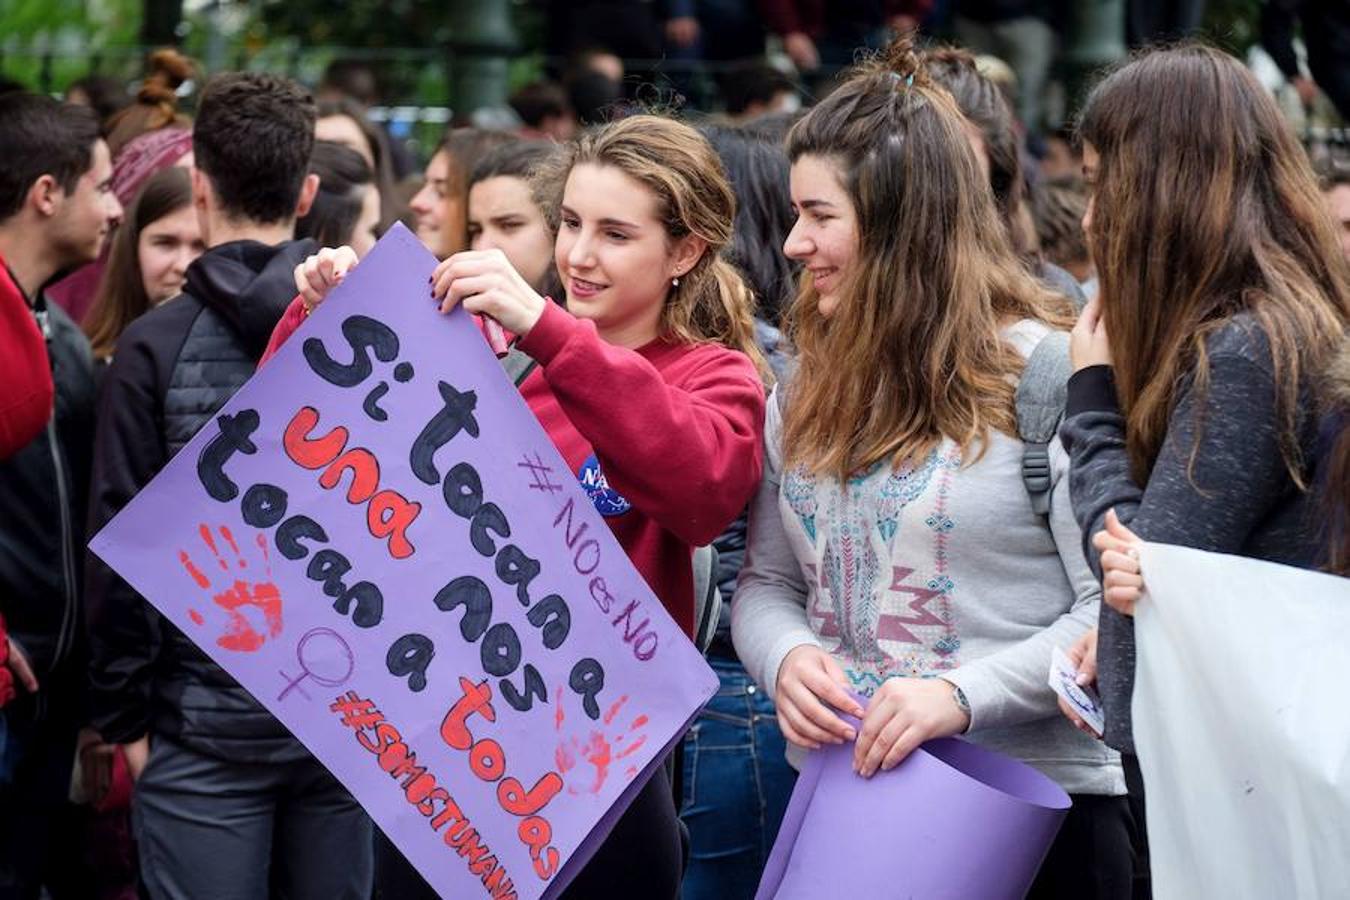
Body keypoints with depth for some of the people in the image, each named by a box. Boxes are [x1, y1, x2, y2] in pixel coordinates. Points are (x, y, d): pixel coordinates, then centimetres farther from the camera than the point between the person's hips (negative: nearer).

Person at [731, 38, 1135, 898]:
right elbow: (767, 581, 13)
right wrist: (786, 658, -9)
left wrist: (964, 694, -24)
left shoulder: (1046, 372, -9)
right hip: (839, 800, 6)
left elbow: (1119, 607, -13)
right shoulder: (807, 395, 10)